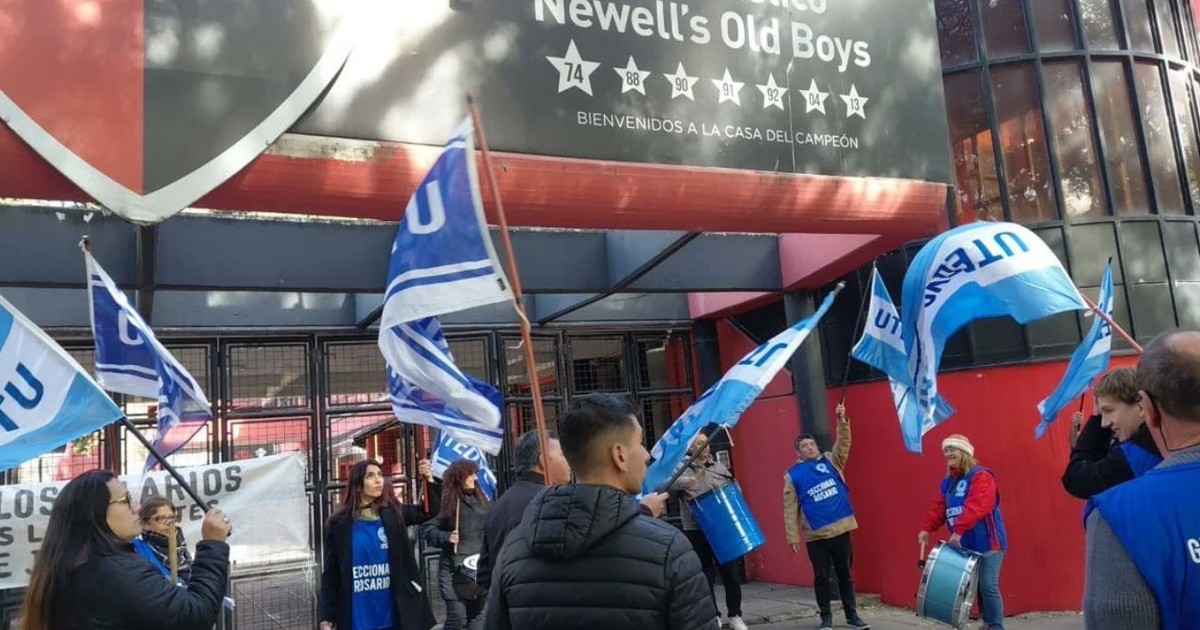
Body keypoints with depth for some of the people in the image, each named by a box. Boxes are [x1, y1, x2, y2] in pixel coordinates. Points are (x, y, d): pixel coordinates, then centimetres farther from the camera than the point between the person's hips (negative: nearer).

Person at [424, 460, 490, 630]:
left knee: (477, 615, 11)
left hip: (479, 568, 5)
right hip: (455, 569, -5)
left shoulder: (480, 499, 10)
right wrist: (447, 537, -22)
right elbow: (429, 530, -7)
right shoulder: (447, 501, -6)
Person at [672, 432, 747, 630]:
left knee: (729, 572, 8)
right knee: (705, 576, 6)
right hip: (696, 531, -3)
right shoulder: (683, 469, -5)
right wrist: (687, 482, -42)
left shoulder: (719, 467, 7)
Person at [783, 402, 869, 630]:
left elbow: (843, 445, -9)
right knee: (821, 577, 7)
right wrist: (793, 538, -7)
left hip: (841, 528, 2)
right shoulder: (793, 475, 1)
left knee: (845, 574, 11)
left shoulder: (830, 461, 9)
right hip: (816, 534, -2)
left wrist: (842, 421, -24)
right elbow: (790, 508, -3)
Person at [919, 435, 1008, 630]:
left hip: (987, 542, -7)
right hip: (965, 544, 8)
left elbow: (976, 507, -24)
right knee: (976, 586, 10)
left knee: (988, 586, -8)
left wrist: (959, 530, -30)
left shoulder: (981, 476, -12)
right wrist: (927, 528, -7)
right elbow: (939, 508, 8)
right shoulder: (947, 482, 14)